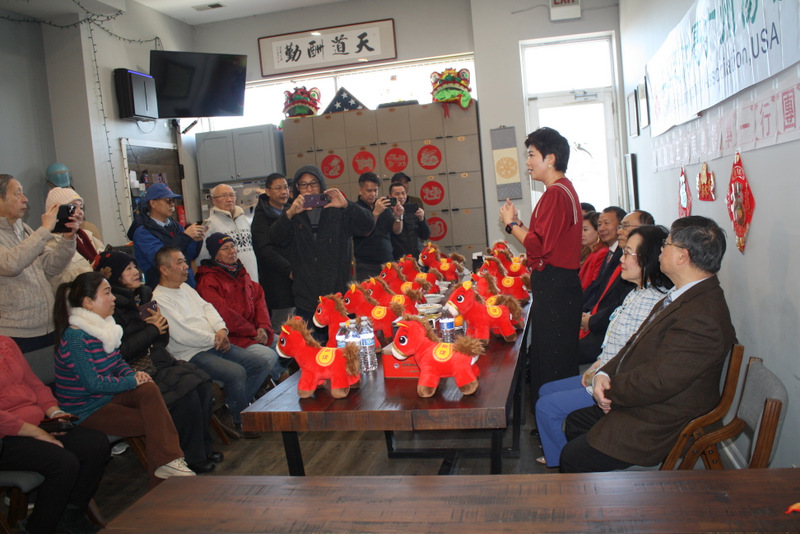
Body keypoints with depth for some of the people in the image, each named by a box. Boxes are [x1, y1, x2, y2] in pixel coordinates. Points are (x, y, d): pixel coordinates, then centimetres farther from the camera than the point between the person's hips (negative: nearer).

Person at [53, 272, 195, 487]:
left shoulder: (103, 326, 6)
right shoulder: (75, 337, -22)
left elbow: (118, 362, 15)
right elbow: (93, 383, -25)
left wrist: (134, 374, -7)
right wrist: (133, 381, -17)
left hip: (107, 395, 7)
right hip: (86, 409, -7)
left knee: (149, 389, -22)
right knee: (151, 423, -17)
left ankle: (168, 461, -25)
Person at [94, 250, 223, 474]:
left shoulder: (143, 296, 15)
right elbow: (121, 351, -18)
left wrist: (161, 323, -4)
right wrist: (152, 330, -12)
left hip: (159, 361, 8)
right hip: (136, 370, -7)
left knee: (202, 383, -17)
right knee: (186, 392, -26)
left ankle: (204, 447, -5)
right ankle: (192, 458, -11)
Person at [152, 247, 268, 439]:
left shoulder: (185, 287, 18)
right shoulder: (159, 299, -12)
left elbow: (207, 307, 15)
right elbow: (182, 334, -20)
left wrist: (221, 329, -5)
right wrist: (214, 340, -11)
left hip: (215, 345, 9)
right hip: (191, 354, -9)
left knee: (260, 365, -1)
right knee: (236, 372, -29)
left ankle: (234, 412, 4)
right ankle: (237, 421, -4)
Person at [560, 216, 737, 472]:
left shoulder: (702, 318, -31)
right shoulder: (684, 295, 5)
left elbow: (656, 382, -31)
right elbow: (636, 343, 8)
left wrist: (609, 389, -14)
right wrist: (604, 374, -7)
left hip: (658, 428, -10)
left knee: (573, 458, -6)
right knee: (575, 422, 19)